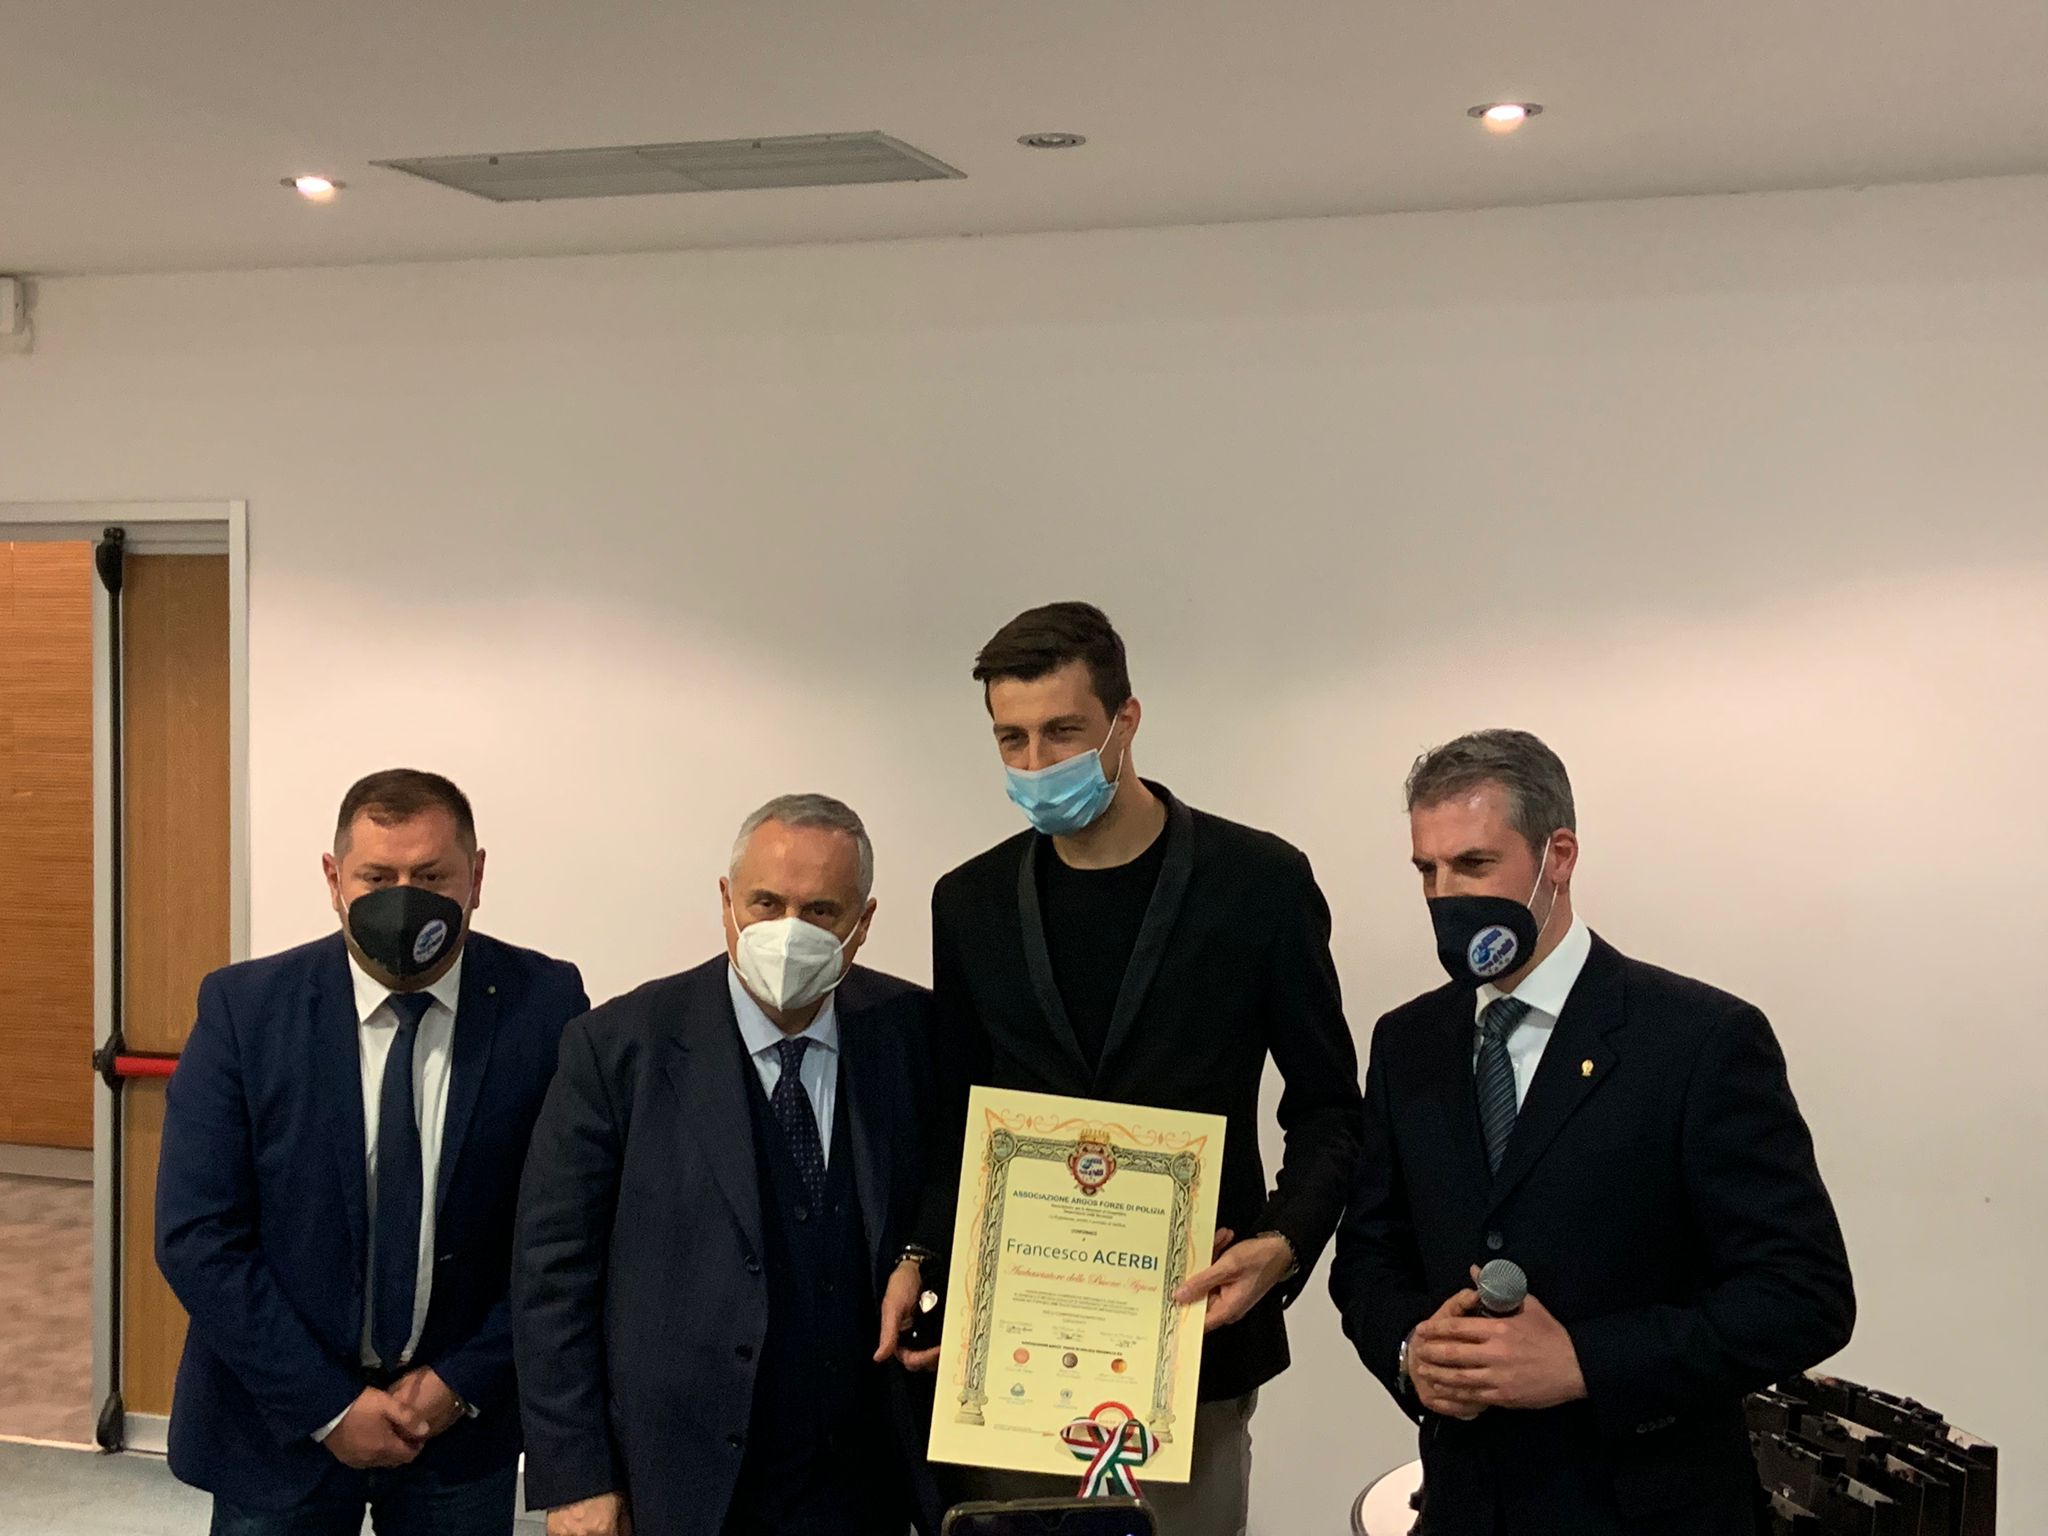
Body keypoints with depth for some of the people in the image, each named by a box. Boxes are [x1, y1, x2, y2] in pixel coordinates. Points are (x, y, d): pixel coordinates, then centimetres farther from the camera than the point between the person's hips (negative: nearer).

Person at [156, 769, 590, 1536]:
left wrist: (468, 1379, -9)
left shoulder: (544, 1005, -10)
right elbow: (197, 1235, -11)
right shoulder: (244, 1008, -10)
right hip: (281, 1418, 0)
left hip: (463, 1421, 1)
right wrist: (327, 1405, -13)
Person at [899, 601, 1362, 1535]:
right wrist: (923, 1259, -5)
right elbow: (958, 1124, 11)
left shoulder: (1259, 881, -4)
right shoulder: (970, 903, 5)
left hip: (1191, 1338, -2)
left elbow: (1327, 1106, 1)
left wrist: (1285, 1244, -16)